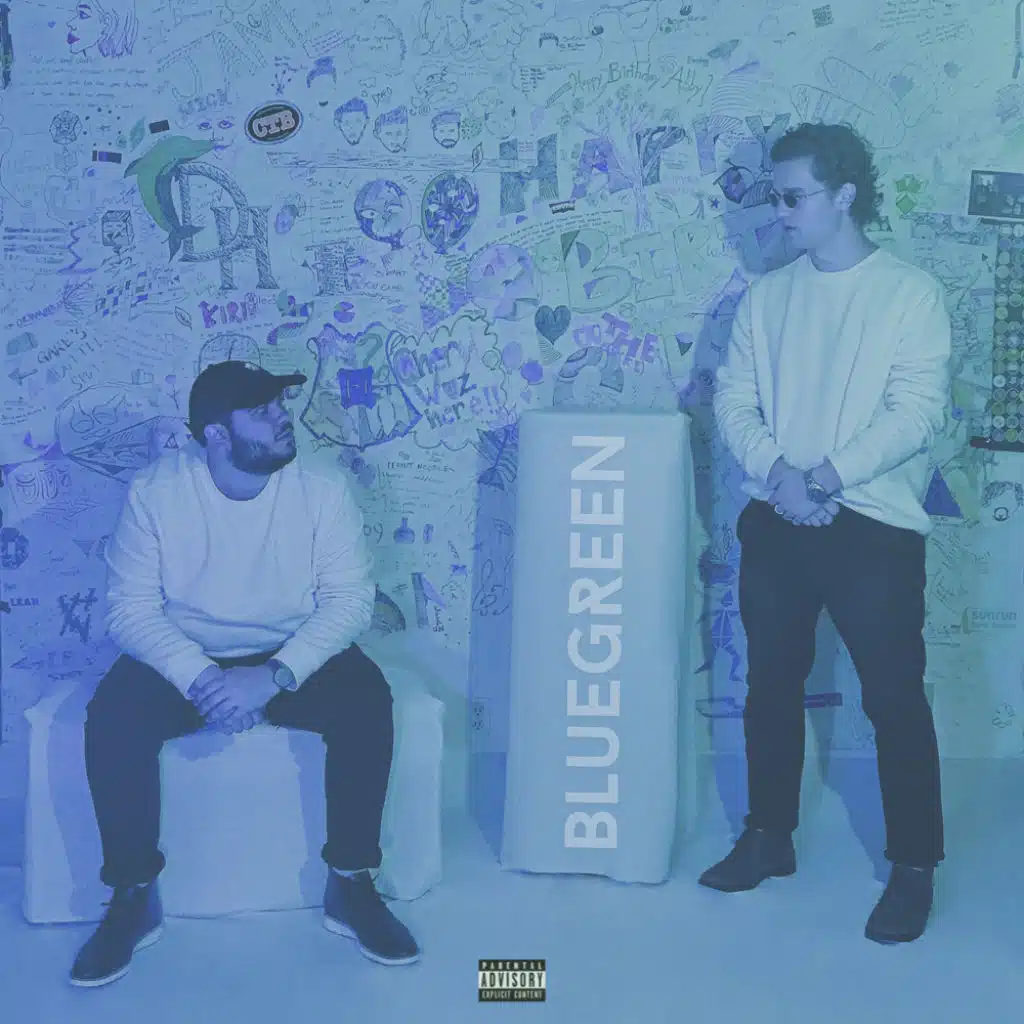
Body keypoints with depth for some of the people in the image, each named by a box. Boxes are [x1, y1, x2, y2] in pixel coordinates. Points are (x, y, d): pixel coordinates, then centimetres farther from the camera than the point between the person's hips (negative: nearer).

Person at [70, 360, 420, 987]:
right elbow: (130, 607, -13)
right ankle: (134, 899, -10)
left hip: (292, 658, 0)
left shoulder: (322, 489, -9)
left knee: (366, 698, -29)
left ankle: (351, 886, -13)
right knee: (113, 714, -29)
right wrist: (199, 678, -30)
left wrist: (276, 675, -30)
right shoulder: (156, 492, -10)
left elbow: (349, 599, -15)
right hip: (186, 659, 0)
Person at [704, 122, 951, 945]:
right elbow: (734, 399, 3)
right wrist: (778, 474, -14)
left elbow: (918, 412, -13)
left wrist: (829, 476, -19)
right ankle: (769, 836, 29)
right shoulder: (767, 296, 9)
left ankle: (915, 867, 13)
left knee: (894, 698, -1)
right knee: (772, 685, 13)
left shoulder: (911, 292, -5)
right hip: (774, 522, 5)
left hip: (873, 526, -4)